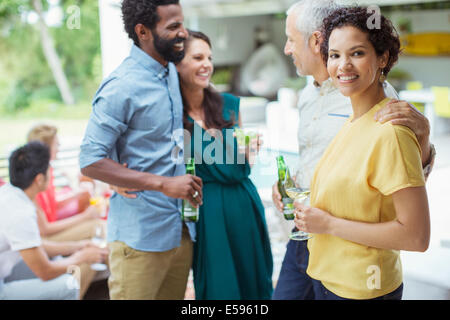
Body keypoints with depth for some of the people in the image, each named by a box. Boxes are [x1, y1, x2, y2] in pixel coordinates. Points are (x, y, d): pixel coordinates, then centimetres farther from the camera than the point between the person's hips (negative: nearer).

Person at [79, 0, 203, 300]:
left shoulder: (172, 72, 10)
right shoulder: (122, 86, -16)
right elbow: (90, 161, -18)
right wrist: (163, 184, -21)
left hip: (181, 229, 7)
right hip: (140, 235, -7)